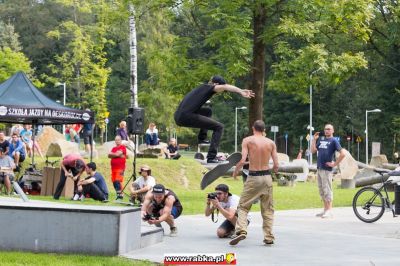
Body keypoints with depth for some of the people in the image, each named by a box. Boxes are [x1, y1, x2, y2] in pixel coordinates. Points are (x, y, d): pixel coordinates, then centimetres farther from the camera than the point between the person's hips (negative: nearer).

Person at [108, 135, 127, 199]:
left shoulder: (123, 147, -2)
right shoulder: (114, 148, 19)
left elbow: (117, 154, -13)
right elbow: (109, 156, 7)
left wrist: (112, 154, 4)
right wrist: (116, 154, -7)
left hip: (120, 168, -7)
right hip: (113, 167, 7)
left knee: (118, 181, -15)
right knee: (114, 182, 5)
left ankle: (120, 194, -12)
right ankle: (118, 194, 15)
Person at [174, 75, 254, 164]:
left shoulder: (202, 89, 25)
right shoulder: (208, 88, 1)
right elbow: (225, 87, -14)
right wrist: (241, 92, -26)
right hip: (187, 117, -9)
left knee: (207, 111, 32)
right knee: (219, 127, 0)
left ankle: (202, 138, 23)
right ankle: (211, 157, -7)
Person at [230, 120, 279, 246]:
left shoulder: (247, 140, -4)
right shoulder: (271, 143, 4)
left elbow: (242, 161, -13)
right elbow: (276, 165, 2)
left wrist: (235, 170, 5)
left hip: (253, 177, -2)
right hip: (267, 177, 3)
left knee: (243, 206, 7)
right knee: (268, 209, 13)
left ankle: (241, 231, -13)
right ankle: (269, 237, 11)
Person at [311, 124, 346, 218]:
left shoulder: (333, 141, -5)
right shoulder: (321, 139, 15)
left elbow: (343, 154, -13)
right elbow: (313, 151, 16)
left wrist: (334, 164, -12)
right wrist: (314, 139, 7)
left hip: (327, 169, -7)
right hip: (319, 168, 7)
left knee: (327, 190, -6)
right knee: (321, 190, 12)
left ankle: (329, 211, -3)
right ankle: (325, 209, 19)